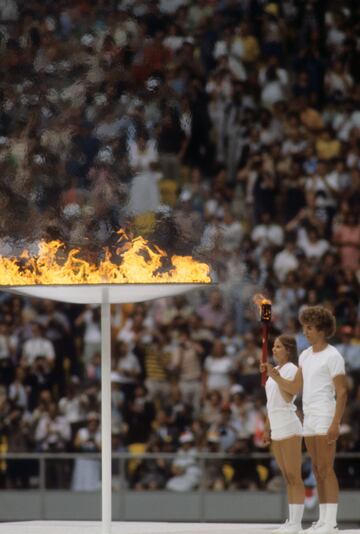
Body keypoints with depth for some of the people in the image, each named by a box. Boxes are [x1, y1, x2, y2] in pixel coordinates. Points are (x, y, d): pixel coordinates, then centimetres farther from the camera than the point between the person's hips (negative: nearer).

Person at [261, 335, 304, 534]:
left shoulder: (291, 369, -9)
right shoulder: (275, 369, 16)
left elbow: (288, 398, -20)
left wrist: (277, 377, -27)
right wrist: (267, 428, 20)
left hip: (289, 427, -9)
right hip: (276, 428, 9)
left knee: (294, 477, -8)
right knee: (287, 478, 9)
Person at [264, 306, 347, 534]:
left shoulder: (332, 356, -10)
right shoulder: (305, 356, 14)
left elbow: (342, 392, -13)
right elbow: (294, 388, 17)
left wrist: (335, 424, -20)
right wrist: (275, 376, -1)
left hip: (324, 419, -8)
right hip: (308, 419, 8)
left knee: (326, 469, -10)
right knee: (318, 470, 10)